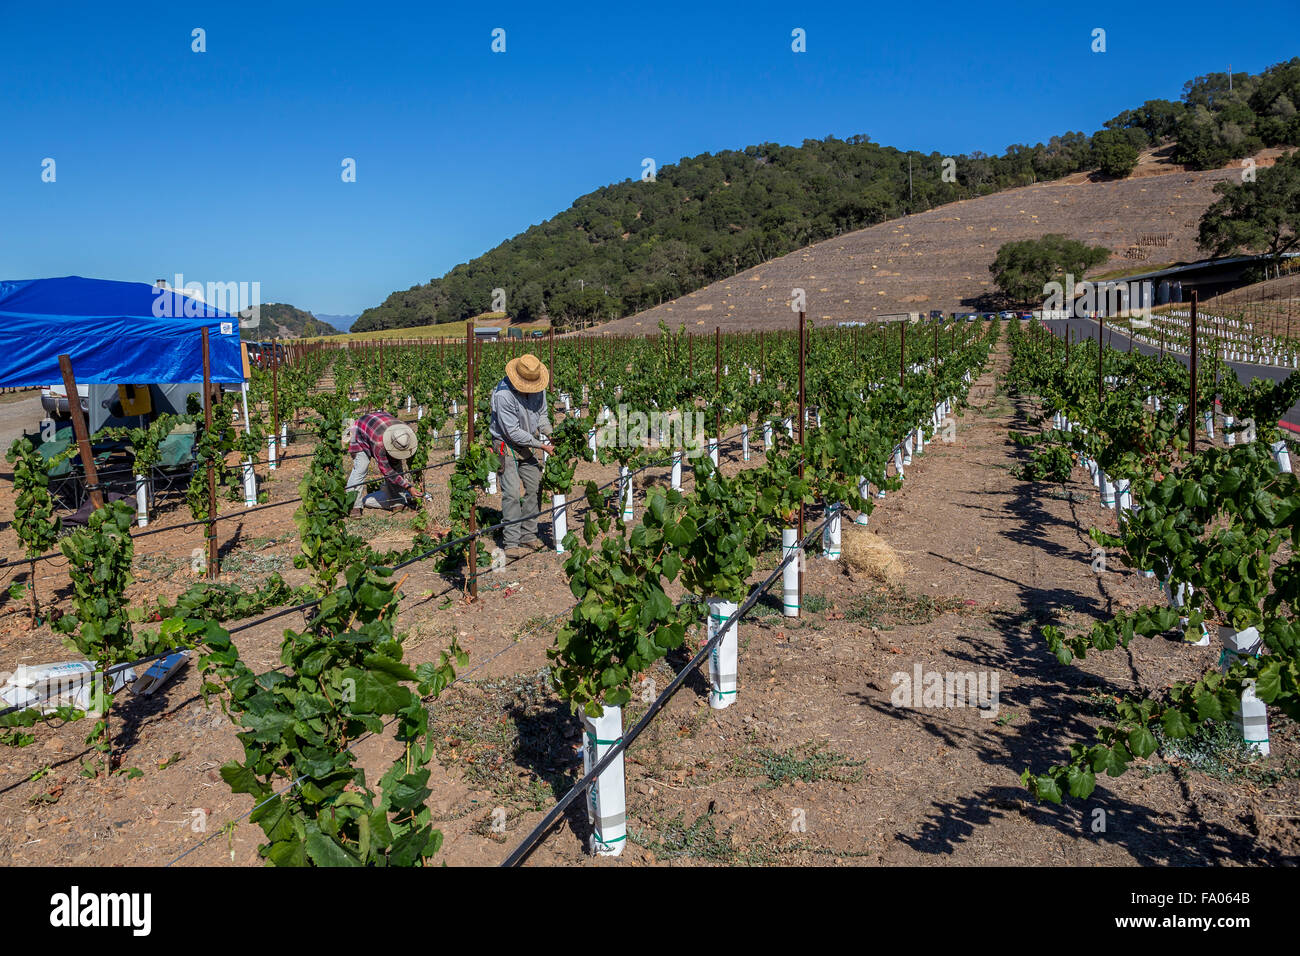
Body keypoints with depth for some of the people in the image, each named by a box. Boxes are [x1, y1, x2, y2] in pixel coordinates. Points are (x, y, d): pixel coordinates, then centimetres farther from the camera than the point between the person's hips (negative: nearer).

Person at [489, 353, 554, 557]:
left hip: (528, 444, 7)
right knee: (512, 493, -13)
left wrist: (549, 433, -6)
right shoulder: (504, 395, -25)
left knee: (534, 488, 5)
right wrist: (540, 445, -22)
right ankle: (511, 543, -10)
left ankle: (529, 536, 17)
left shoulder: (539, 388, -4)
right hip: (507, 445, -7)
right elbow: (513, 432, -24)